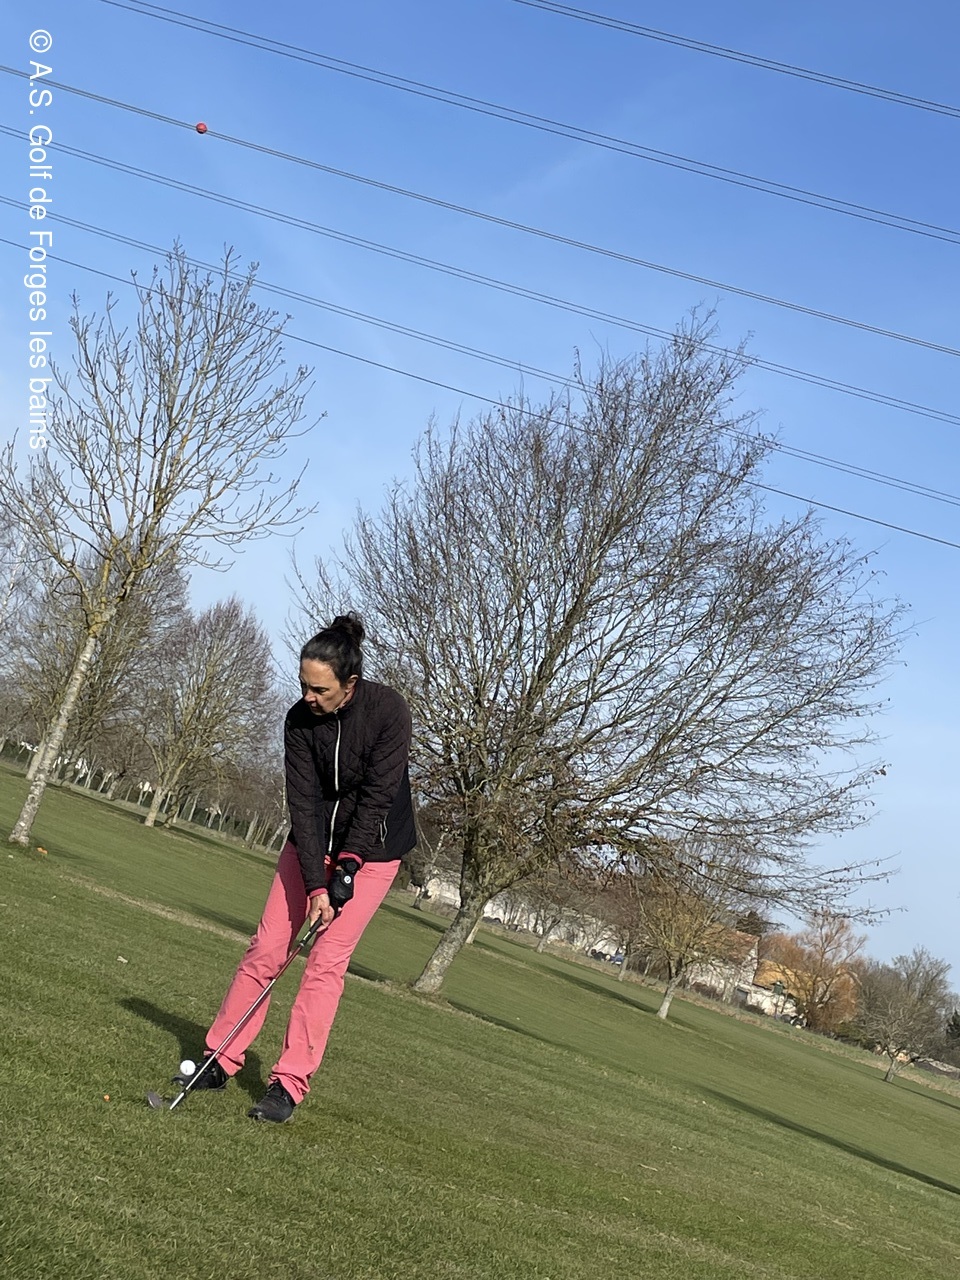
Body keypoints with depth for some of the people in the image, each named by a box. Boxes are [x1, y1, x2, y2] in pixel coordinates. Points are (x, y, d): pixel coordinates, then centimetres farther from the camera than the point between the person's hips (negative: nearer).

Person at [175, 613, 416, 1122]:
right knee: (266, 947, -1)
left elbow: (377, 795, -22)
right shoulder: (300, 720, -14)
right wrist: (315, 883, -23)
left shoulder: (389, 711, -23)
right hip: (313, 841, 3)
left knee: (326, 961, -10)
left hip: (371, 846, -3)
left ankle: (290, 1082, -6)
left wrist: (345, 870, -24)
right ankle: (220, 1061, 9)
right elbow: (303, 800, -16)